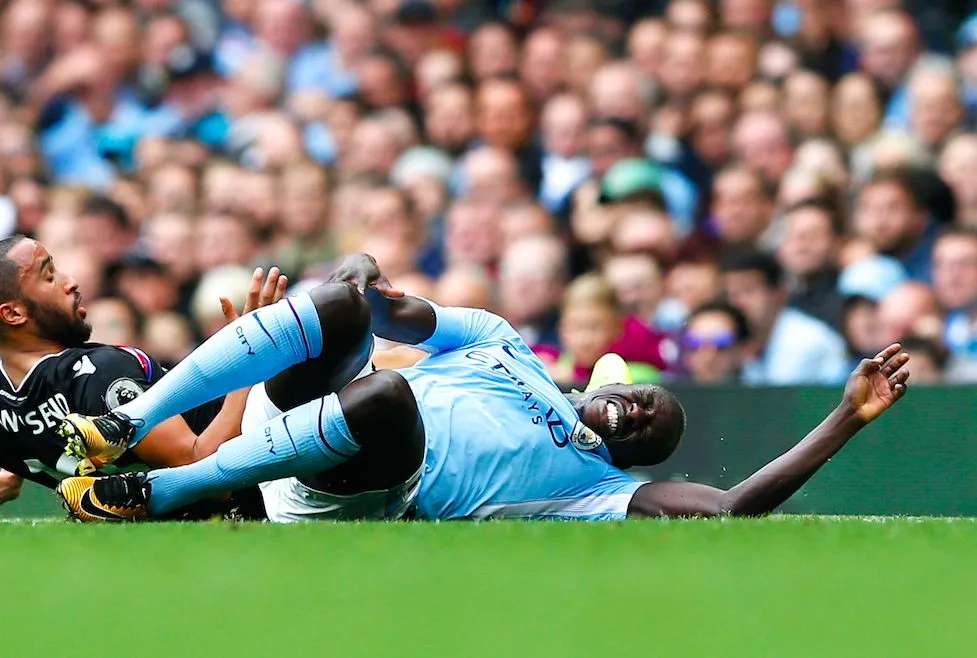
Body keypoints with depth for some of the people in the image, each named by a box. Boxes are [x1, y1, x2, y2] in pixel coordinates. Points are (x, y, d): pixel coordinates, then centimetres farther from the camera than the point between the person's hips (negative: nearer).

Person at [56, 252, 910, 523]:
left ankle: (153, 494, -35)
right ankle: (126, 427, -31)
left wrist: (848, 418, -3)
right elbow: (404, 316, 23)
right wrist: (369, 291, -4)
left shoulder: (594, 483, 14)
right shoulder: (504, 343, 28)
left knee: (386, 396, -36)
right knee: (346, 302, -25)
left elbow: (735, 508, 1)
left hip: (345, 502, -3)